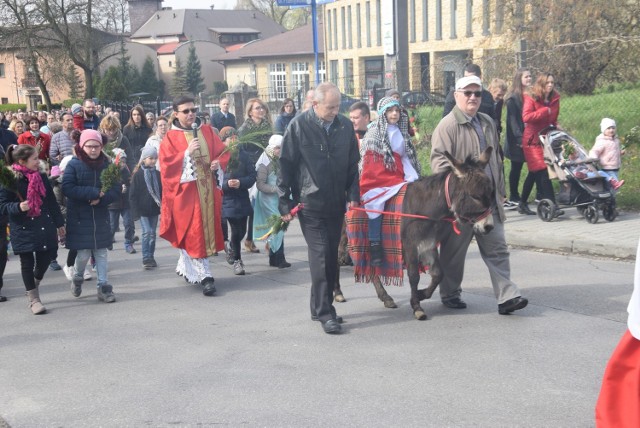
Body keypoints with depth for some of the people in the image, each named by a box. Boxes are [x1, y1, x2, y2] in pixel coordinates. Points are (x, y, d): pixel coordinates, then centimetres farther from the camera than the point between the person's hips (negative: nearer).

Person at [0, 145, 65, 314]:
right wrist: (18, 207, -27)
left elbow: (52, 202, 14)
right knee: (27, 263, 3)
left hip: (45, 227, 5)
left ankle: (34, 286, 37)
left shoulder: (41, 178, 7)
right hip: (23, 229, -5)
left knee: (44, 259, 8)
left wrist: (59, 223, 17)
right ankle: (33, 299, 14)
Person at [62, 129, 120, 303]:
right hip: (79, 217, -2)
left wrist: (101, 199, -18)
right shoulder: (74, 165, -6)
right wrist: (94, 192, -20)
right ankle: (77, 278, 28)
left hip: (101, 216, 3)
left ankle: (104, 287, 13)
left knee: (101, 252, 4)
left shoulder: (107, 164, 2)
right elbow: (67, 188, -16)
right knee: (83, 254, 0)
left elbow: (116, 189, 0)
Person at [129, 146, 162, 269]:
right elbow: (133, 194, -4)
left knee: (152, 233, 8)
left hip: (154, 208, 4)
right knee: (147, 232, -11)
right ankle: (146, 258, -7)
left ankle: (151, 257, 17)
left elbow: (162, 191, 13)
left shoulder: (157, 174, 7)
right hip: (143, 209, -4)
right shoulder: (138, 175, -4)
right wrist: (136, 210, -10)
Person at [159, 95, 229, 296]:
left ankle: (185, 267, 29)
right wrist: (187, 153, -20)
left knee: (207, 229, 10)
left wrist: (218, 162, -10)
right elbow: (166, 165, -10)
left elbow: (223, 151, 11)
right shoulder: (170, 137, -2)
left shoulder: (207, 131, 10)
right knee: (194, 233, -6)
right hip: (186, 190, -5)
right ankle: (205, 277, -5)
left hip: (207, 189, 5)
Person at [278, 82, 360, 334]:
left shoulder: (345, 126, 5)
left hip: (336, 203, 5)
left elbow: (353, 163, 12)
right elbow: (286, 165, -5)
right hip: (310, 203, -5)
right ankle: (325, 312, -5)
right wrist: (285, 203, -6)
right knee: (320, 255, -10)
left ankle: (320, 308, 21)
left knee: (331, 257, 9)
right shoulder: (299, 126, -7)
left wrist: (353, 194, 2)